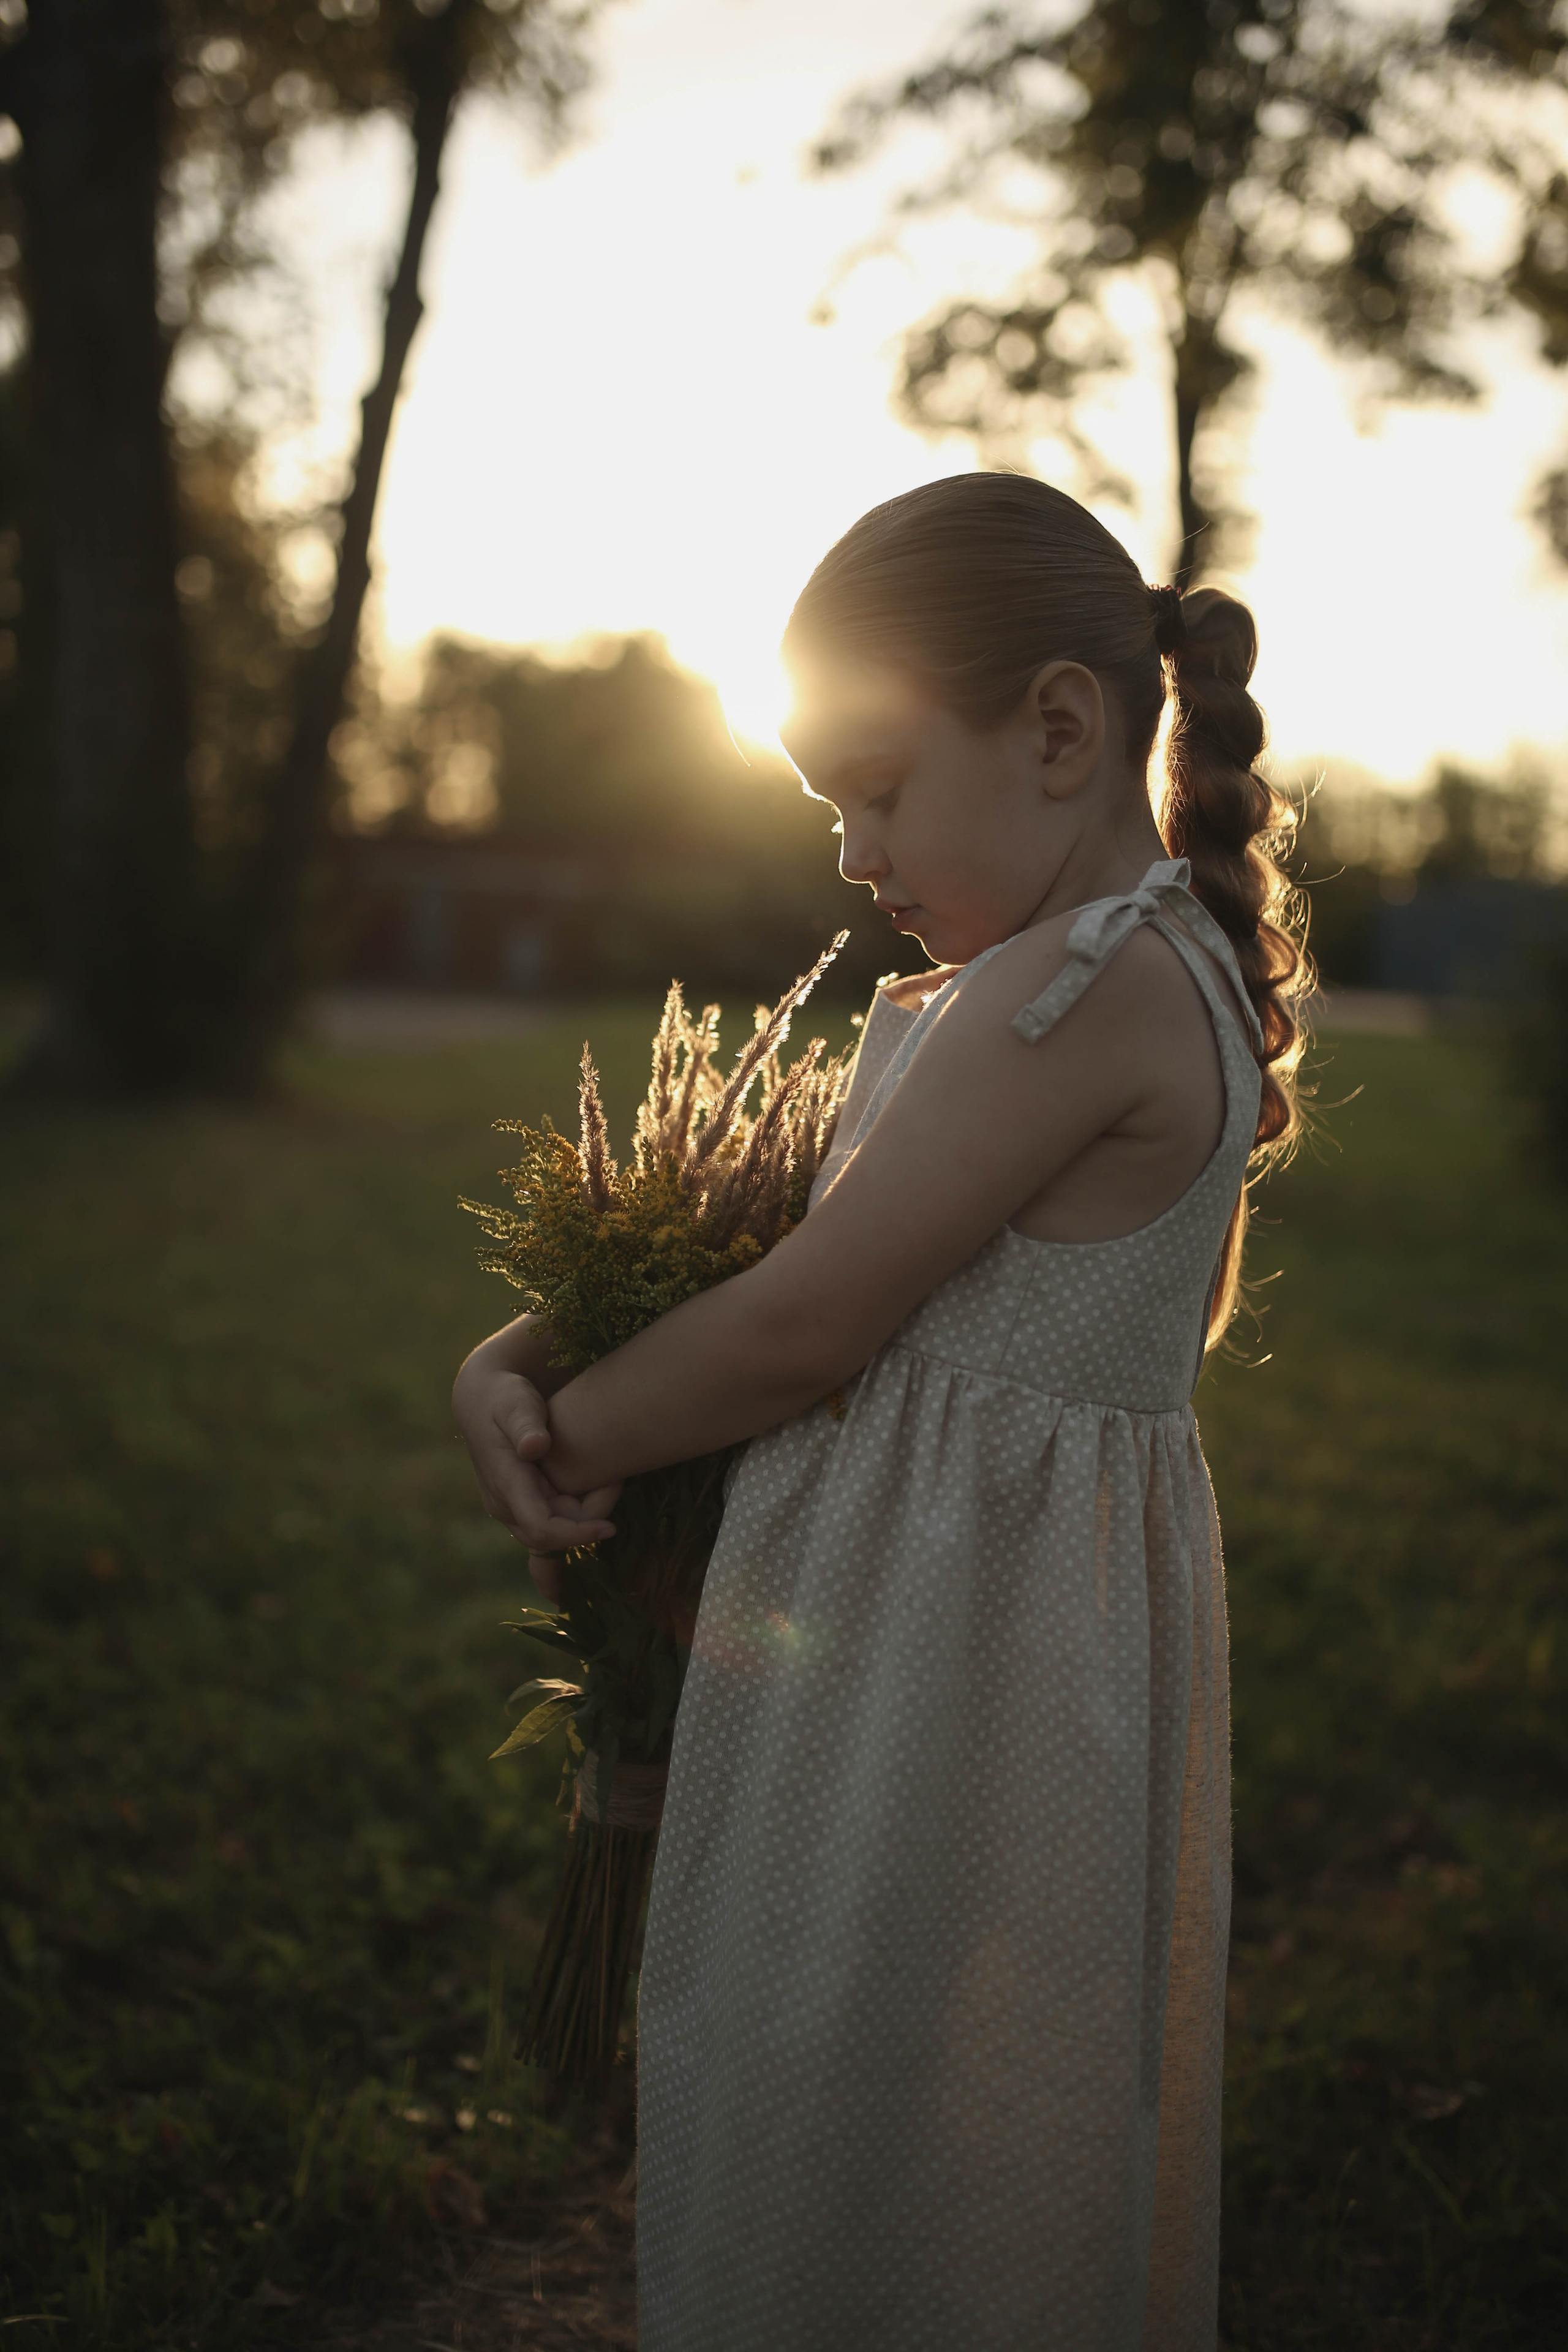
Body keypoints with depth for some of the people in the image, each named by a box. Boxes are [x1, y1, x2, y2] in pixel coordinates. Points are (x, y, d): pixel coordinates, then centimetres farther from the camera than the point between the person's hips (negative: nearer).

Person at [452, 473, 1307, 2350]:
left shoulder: (1076, 991, -22)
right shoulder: (1151, 974, 10)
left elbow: (801, 1324, -19)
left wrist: (566, 1444, -3)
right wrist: (521, 1354, 0)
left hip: (942, 1646, -9)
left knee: (844, 2177, 7)